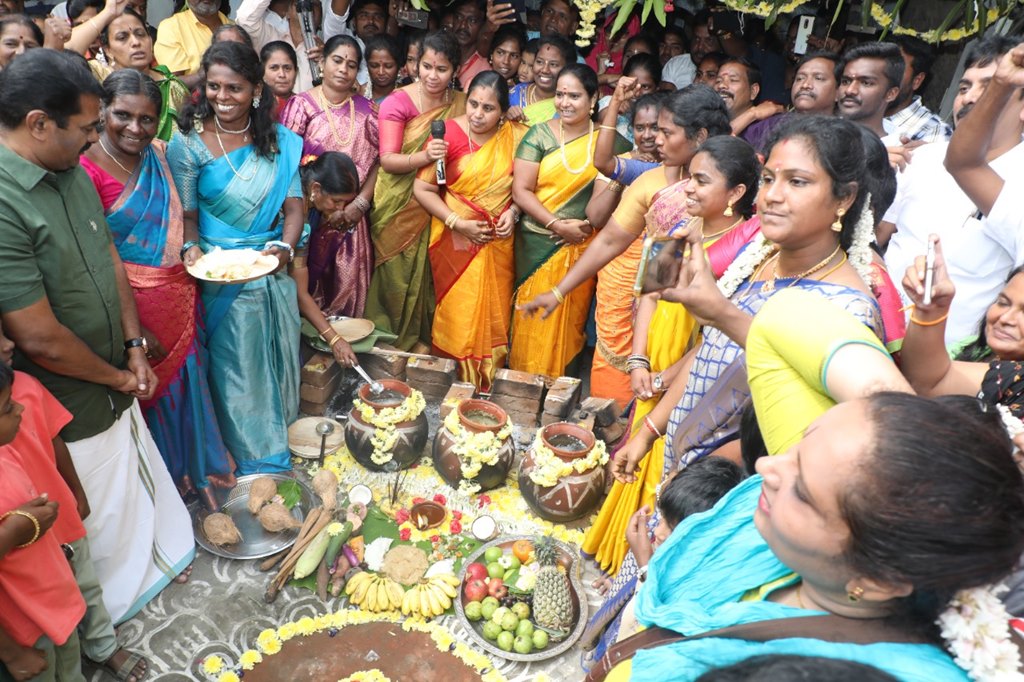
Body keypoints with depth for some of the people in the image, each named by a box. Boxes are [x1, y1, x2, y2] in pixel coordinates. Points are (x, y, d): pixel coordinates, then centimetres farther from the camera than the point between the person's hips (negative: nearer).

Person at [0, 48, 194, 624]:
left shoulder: (73, 173, -1)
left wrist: (135, 348, 0)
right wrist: (118, 376, -11)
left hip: (113, 387, 7)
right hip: (70, 411, -7)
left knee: (140, 476, 27)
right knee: (99, 515, 15)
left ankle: (160, 554, 53)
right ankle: (106, 619, 41)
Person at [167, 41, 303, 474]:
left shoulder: (281, 140, 1)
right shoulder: (188, 141, -6)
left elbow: (294, 204, -3)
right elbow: (187, 212, -6)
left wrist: (285, 247, -20)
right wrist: (191, 248, -26)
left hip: (273, 271, 3)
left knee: (279, 359, 16)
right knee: (237, 368, 7)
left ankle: (279, 435, 41)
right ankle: (258, 460, 25)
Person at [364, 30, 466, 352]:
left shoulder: (461, 104, 2)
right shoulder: (398, 102, -11)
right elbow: (387, 159, -19)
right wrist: (425, 156, -34)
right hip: (398, 206, -3)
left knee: (427, 274, 11)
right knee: (398, 275, 5)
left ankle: (421, 341, 29)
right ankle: (389, 341, 24)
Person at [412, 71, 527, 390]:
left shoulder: (516, 136, -1)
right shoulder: (448, 134, -9)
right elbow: (422, 189, -8)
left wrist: (513, 212, -8)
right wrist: (457, 223, -15)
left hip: (499, 243, 3)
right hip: (457, 243, -2)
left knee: (494, 317, 9)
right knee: (459, 317, 3)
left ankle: (489, 386, 26)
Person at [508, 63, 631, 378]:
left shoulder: (609, 139, 0)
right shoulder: (539, 135, -2)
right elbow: (521, 190, -7)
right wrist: (559, 225, -14)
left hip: (583, 246, 1)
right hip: (538, 243, 0)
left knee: (570, 320, 11)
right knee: (533, 318, 7)